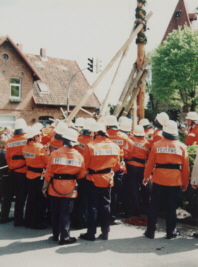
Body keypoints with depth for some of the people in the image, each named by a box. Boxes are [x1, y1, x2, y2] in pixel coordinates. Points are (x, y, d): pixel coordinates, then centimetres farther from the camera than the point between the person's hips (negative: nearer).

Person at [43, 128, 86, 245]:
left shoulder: (55, 153, -10)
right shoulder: (79, 155, -8)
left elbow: (49, 172, -6)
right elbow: (82, 174, -3)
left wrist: (45, 185, 5)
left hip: (55, 187, 1)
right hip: (69, 189, -1)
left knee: (55, 212, 15)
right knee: (65, 213, 6)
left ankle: (56, 234, 26)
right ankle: (65, 237, 7)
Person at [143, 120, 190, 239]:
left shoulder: (156, 145, -5)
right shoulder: (182, 146, -3)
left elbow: (150, 163, 0)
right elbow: (185, 167, 0)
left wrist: (146, 176, 12)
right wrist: (185, 183, 10)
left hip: (158, 181, 0)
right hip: (175, 182, 0)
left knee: (154, 207, 10)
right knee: (172, 208, 11)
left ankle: (150, 232, 16)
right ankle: (171, 232, 19)